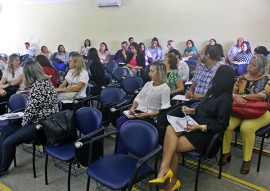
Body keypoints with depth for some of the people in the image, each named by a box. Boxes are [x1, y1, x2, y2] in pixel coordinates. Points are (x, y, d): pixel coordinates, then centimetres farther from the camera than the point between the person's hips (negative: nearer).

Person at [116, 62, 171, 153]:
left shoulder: (165, 88, -5)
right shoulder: (148, 84, 16)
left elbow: (165, 109, -13)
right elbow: (138, 98, 17)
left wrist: (148, 114, -20)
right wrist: (132, 108, -3)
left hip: (151, 117, -6)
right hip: (138, 112, 6)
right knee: (120, 121, -22)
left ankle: (122, 153, -10)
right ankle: (120, 154, -14)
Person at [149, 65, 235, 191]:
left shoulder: (225, 99, -13)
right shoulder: (212, 90, 12)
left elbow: (221, 125, -13)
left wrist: (200, 127, -20)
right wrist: (193, 111, 3)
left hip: (205, 134, -7)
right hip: (195, 127, 8)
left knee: (170, 147, -23)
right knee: (170, 129, -22)